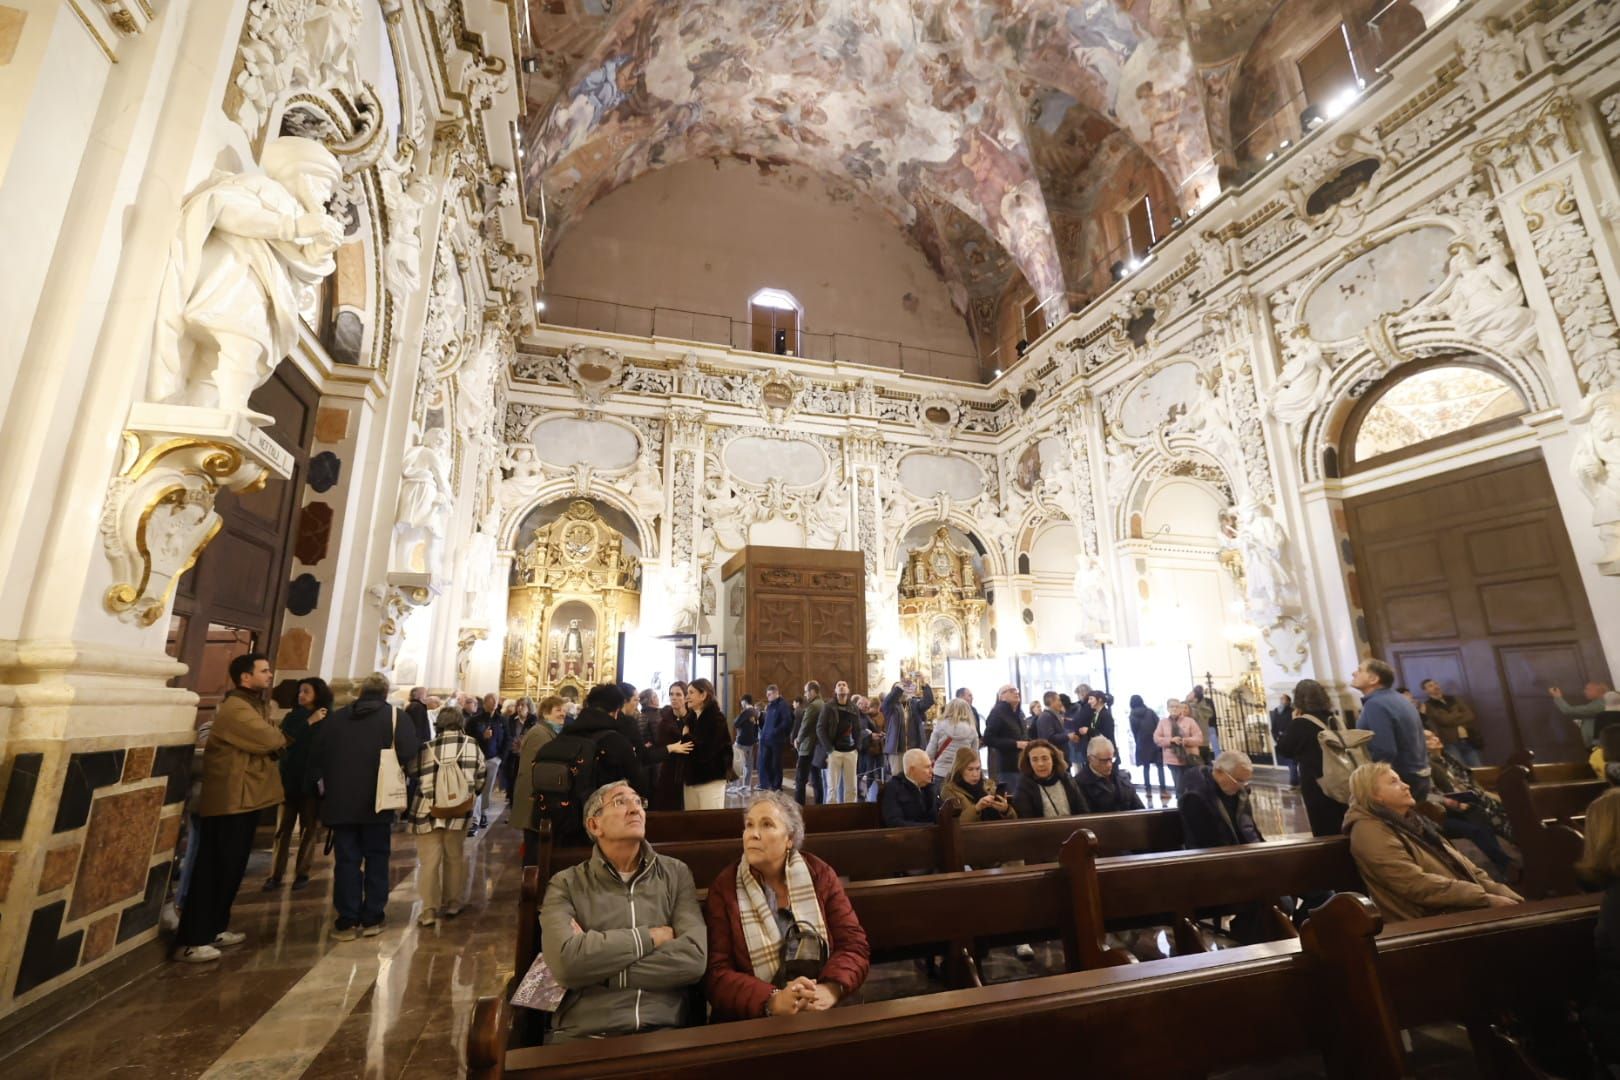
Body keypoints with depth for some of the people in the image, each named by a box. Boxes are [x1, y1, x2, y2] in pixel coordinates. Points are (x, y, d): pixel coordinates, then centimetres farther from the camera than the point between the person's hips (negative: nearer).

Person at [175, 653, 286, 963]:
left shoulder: (257, 705, 15)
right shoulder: (235, 709, -18)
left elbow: (270, 744, 13)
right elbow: (270, 740, -23)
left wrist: (275, 740, -8)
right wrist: (281, 738, -2)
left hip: (246, 798, 10)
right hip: (229, 800, -10)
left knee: (231, 868, 16)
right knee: (213, 870, -4)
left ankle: (214, 928, 27)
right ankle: (191, 941, 4)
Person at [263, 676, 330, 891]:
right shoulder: (292, 717, 6)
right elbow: (284, 740, -10)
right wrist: (309, 722, -17)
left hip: (312, 782, -2)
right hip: (290, 780, 2)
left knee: (309, 829, 5)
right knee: (283, 829, 3)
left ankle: (302, 873, 15)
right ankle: (276, 875, 10)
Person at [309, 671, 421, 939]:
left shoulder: (336, 717, 7)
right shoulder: (395, 716, -5)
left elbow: (316, 755, 7)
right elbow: (408, 753, -17)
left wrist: (323, 784, 16)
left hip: (341, 801, 3)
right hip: (377, 801, -3)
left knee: (346, 861, 10)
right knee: (376, 859, 9)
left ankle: (347, 921, 12)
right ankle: (372, 919, 13)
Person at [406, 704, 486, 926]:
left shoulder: (426, 747, -5)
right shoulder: (471, 744, -2)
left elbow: (410, 771, 9)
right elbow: (480, 775, 4)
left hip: (428, 810, -1)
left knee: (428, 861, 7)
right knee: (454, 858, 16)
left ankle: (429, 910, 6)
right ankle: (452, 904, 25)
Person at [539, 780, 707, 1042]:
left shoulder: (676, 873, 9)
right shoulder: (566, 884, 7)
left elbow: (693, 959, -4)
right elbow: (566, 961, -12)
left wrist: (594, 965, -6)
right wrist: (651, 937, -4)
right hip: (582, 1035, 0)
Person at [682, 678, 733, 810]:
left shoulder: (716, 718, -10)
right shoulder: (690, 717, 11)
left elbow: (707, 750, -19)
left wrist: (686, 737, -8)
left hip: (711, 779, -7)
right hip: (691, 778, 7)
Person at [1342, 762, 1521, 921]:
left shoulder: (1411, 822, 17)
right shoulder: (1369, 832, -13)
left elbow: (1465, 869, 15)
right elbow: (1416, 884, -20)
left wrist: (1509, 896, 1)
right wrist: (1486, 898, -17)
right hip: (1435, 921, -9)